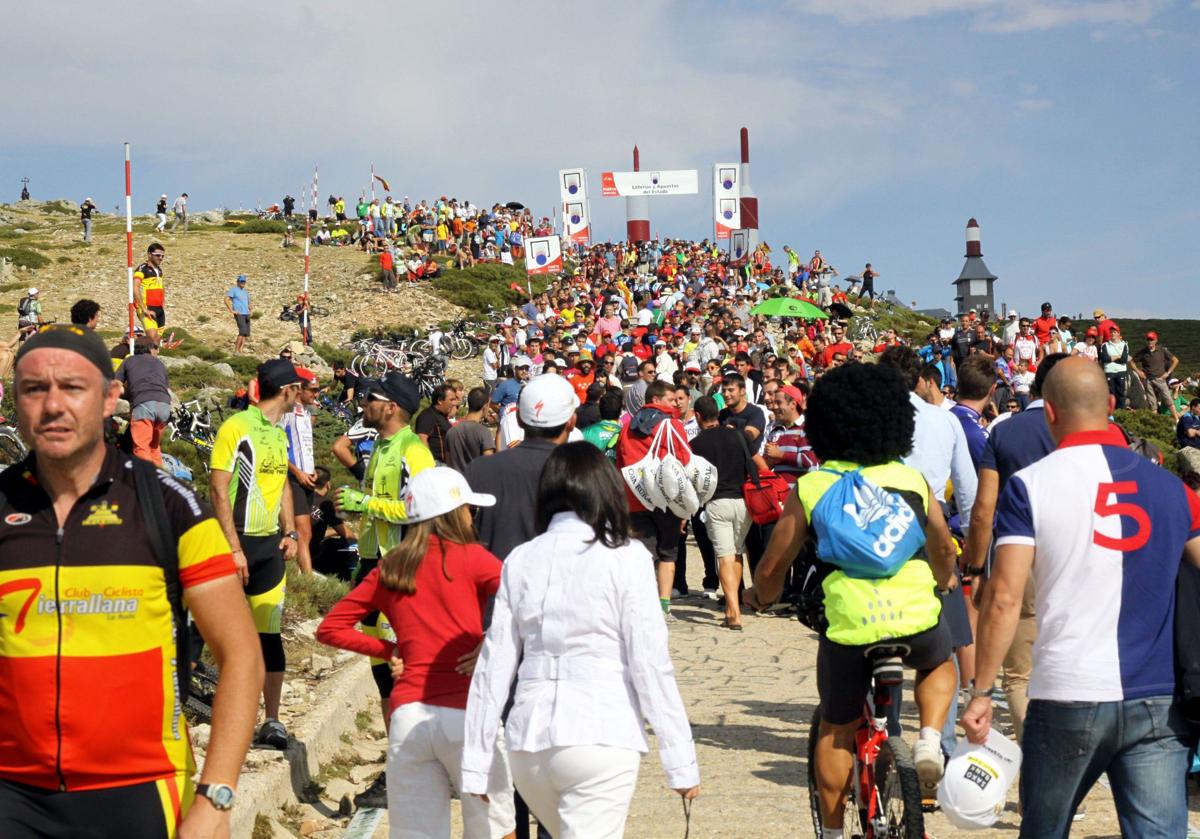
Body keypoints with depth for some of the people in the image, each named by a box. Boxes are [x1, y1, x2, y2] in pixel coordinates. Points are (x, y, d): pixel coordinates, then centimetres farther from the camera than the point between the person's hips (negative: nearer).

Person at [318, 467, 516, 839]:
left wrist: (389, 651, 16)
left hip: (407, 716, 4)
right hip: (465, 713, -4)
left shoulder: (388, 569, 14)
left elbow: (329, 628, 17)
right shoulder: (470, 558, 2)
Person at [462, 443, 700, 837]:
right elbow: (650, 663, -7)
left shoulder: (520, 561, 7)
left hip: (529, 741, 5)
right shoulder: (624, 558, -4)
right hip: (601, 738, -4)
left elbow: (494, 665, 6)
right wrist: (681, 762, -2)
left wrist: (475, 763, 10)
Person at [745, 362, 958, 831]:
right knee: (939, 664, 35)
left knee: (836, 729, 21)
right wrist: (940, 584, 49)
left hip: (849, 626, -1)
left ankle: (833, 832, 25)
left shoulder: (810, 487, 6)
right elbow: (944, 550, 27)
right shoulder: (913, 479, 12)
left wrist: (760, 597, 32)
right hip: (919, 620, 1)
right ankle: (929, 742, 12)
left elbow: (772, 568, 9)